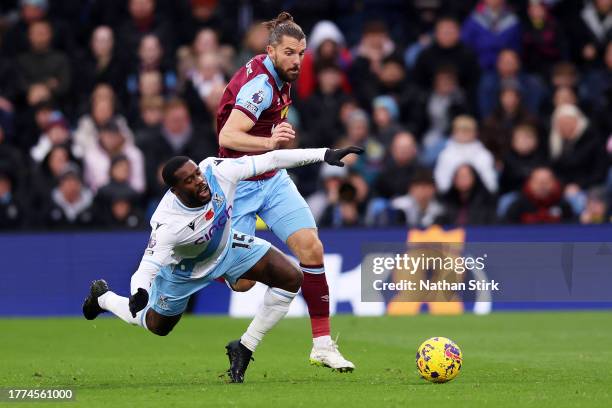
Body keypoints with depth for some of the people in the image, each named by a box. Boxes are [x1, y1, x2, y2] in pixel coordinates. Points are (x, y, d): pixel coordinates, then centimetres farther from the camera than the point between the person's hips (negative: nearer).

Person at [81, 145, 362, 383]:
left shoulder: (218, 171, -34)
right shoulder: (168, 224, -43)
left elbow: (270, 160, -27)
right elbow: (149, 266, -41)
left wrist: (325, 155, -27)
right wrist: (139, 292, -65)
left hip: (227, 246, 4)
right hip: (185, 268, -4)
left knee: (291, 279, -11)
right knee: (157, 326, 17)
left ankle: (244, 349, 2)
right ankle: (103, 297, 47)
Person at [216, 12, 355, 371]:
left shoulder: (279, 76, 5)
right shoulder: (260, 83, -24)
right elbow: (227, 136, -34)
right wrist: (269, 142, -49)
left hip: (273, 179, 8)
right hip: (241, 183, -8)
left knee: (311, 248, -11)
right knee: (242, 281, -7)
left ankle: (323, 343, -7)